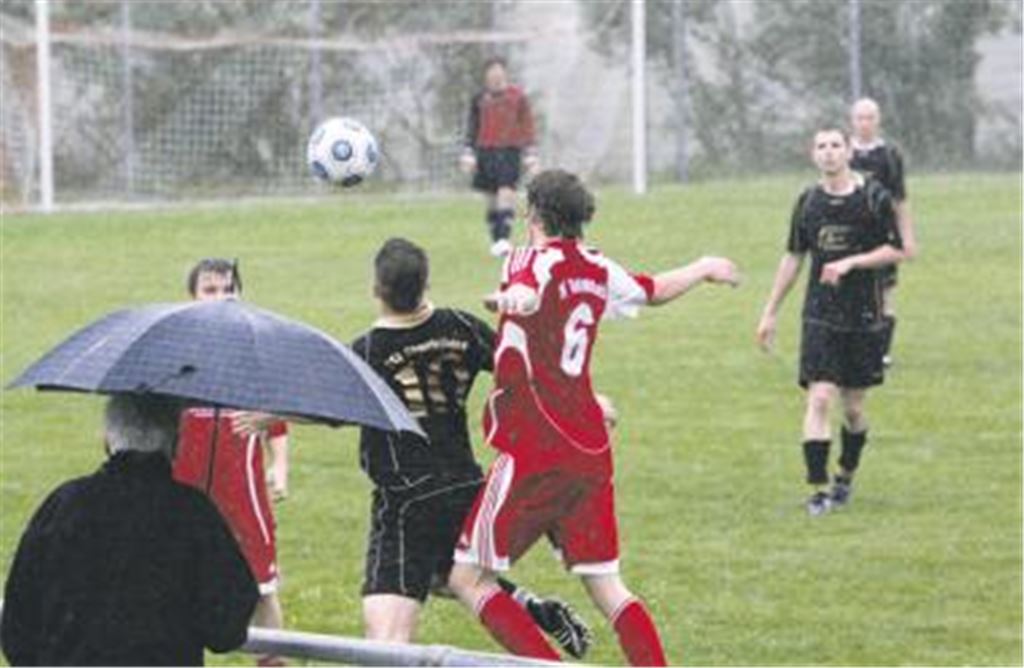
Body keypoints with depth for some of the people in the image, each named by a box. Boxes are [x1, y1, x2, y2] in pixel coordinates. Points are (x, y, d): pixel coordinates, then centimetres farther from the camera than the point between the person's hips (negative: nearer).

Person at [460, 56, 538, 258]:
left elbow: (527, 127, 6)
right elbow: (472, 128, 14)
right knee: (491, 198, 7)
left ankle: (504, 239, -22)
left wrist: (530, 156, 5)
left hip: (509, 151, -3)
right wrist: (468, 156, 10)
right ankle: (496, 241, 14)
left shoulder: (517, 97, 1)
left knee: (506, 193, -17)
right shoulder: (480, 99, 7)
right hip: (485, 152, 3)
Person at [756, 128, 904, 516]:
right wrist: (771, 313, 15)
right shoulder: (808, 202, 4)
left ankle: (846, 478, 31)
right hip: (820, 317, 1)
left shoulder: (874, 198, -4)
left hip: (864, 319, -1)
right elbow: (793, 257, 14)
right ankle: (818, 490, -11)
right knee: (819, 398, -13)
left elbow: (895, 251, -2)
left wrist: (850, 262, -16)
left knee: (853, 409, 7)